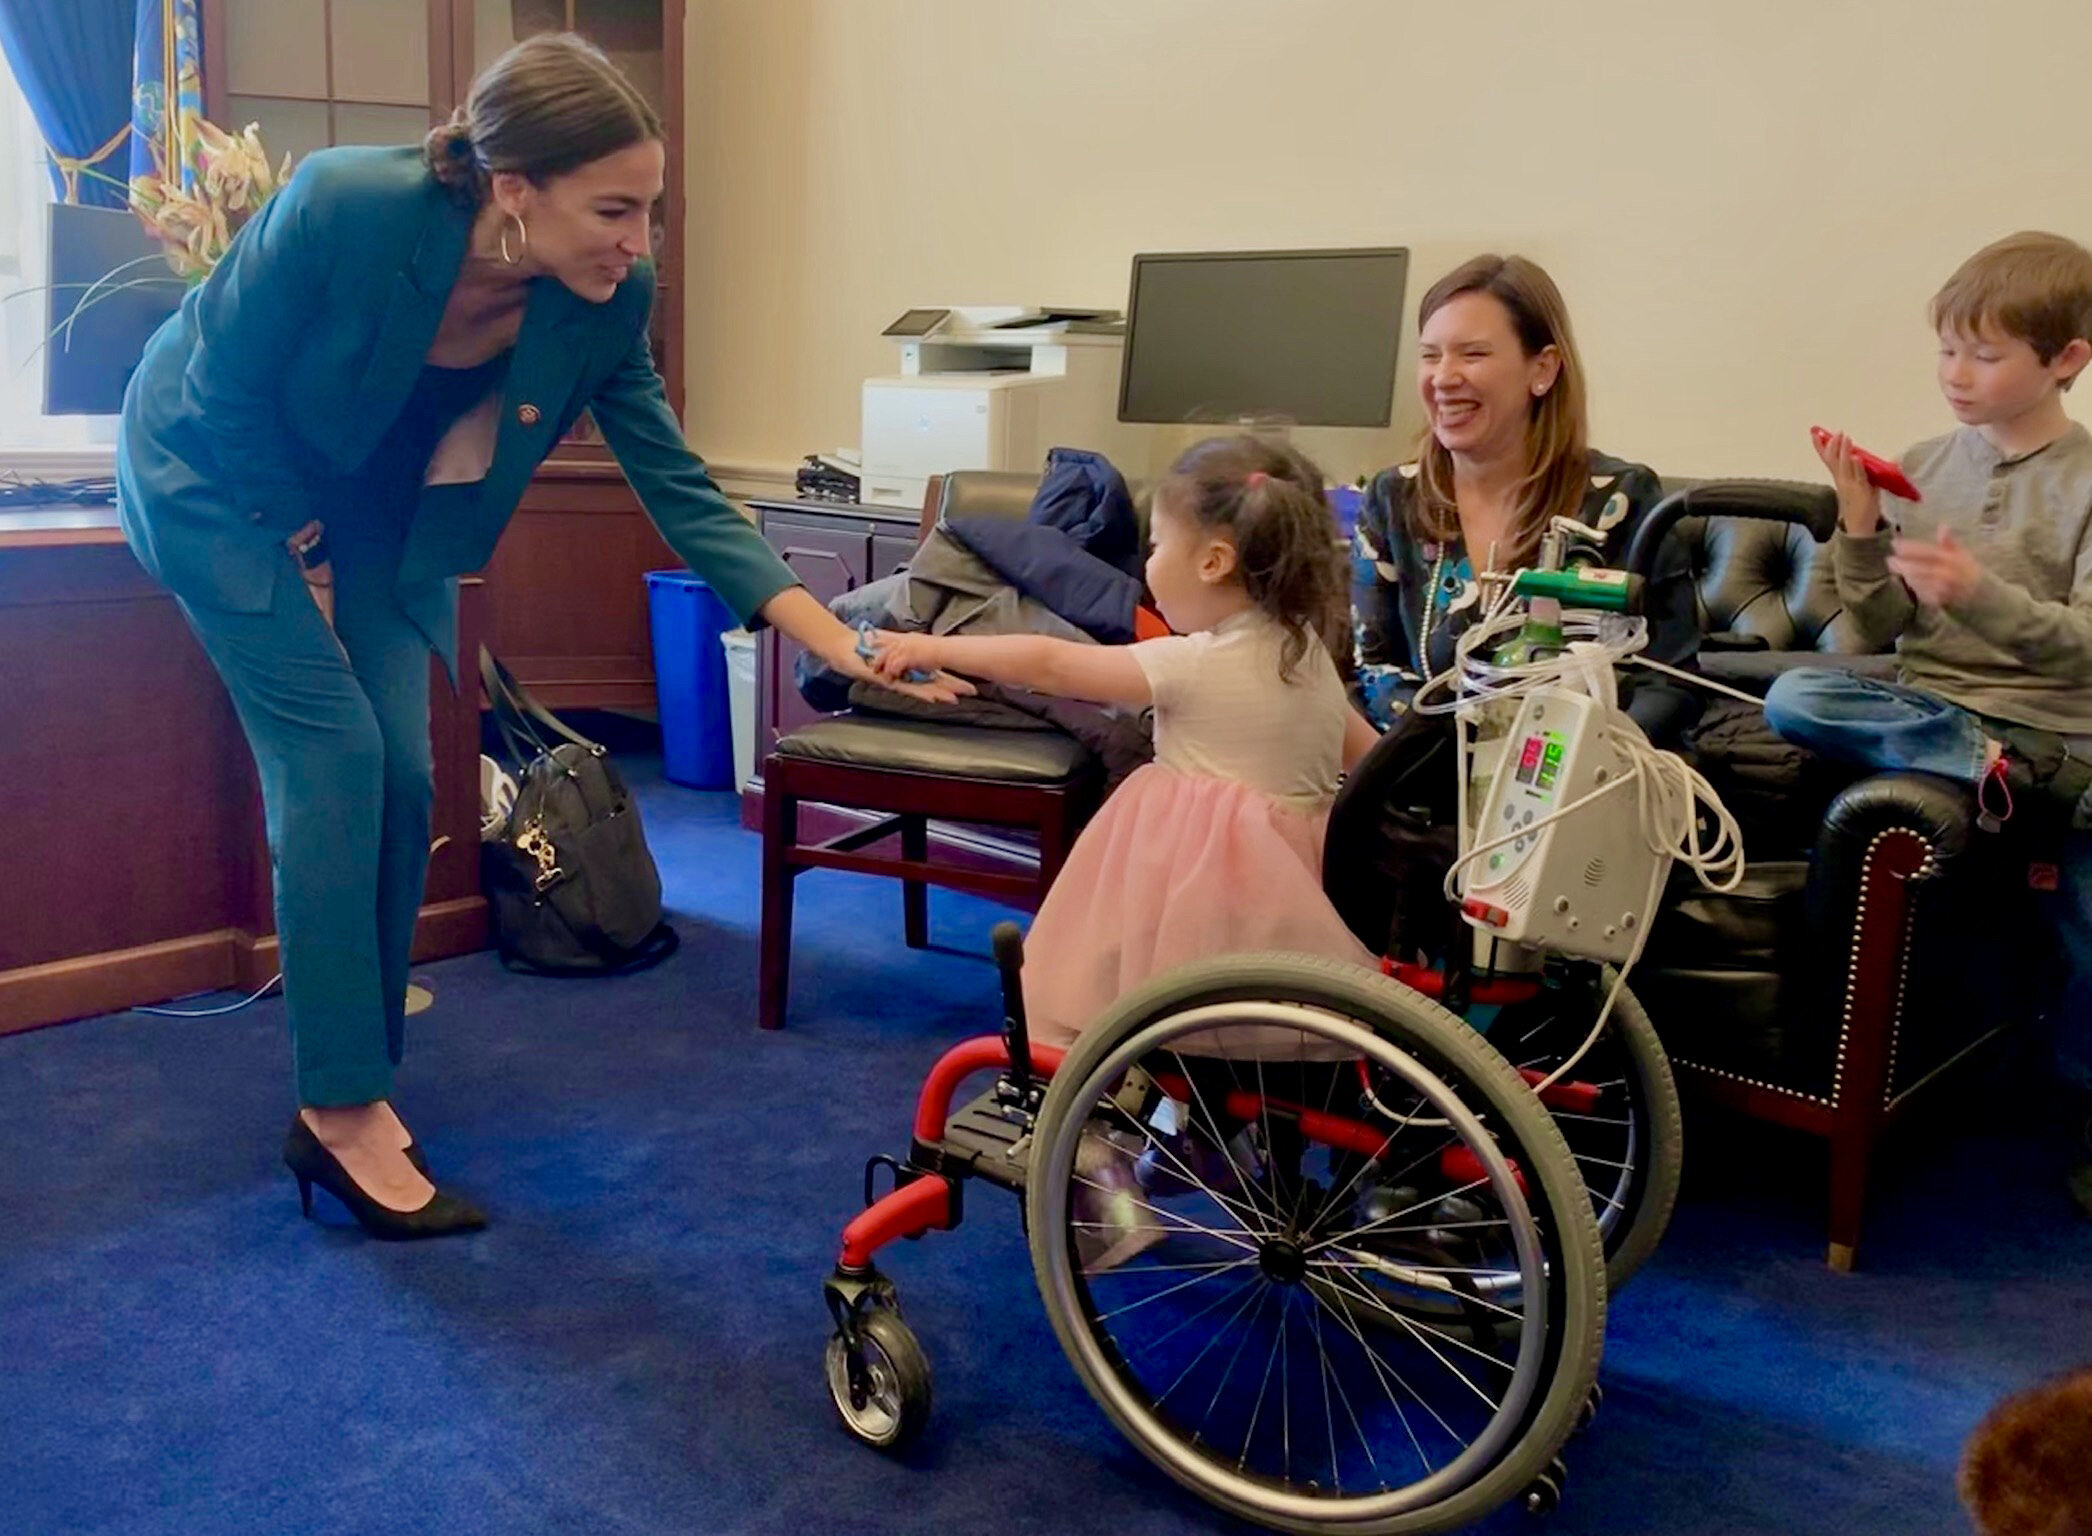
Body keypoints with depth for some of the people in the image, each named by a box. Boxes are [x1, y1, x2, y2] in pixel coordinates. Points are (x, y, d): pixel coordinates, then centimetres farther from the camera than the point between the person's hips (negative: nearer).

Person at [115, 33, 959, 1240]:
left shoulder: (607, 302, -22)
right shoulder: (347, 208, -36)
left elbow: (678, 488, -19)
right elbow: (228, 393, -23)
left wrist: (843, 643, -26)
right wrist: (306, 552, -13)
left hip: (373, 501, 5)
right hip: (218, 471, -4)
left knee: (398, 777, -3)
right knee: (334, 755, -15)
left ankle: (352, 1094, 12)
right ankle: (344, 1111, -6)